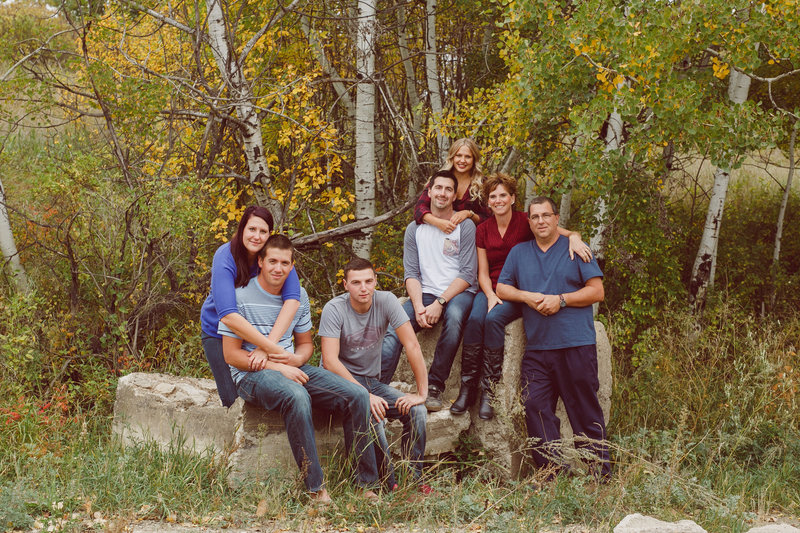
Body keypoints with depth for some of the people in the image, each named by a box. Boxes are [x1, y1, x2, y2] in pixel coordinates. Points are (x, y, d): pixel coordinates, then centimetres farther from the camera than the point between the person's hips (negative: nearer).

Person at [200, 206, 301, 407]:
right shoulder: (225, 257, -26)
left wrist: (270, 342, -43)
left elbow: (293, 299, -30)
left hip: (255, 329, 3)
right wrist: (273, 349, -43)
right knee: (234, 401, -9)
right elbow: (228, 316, -37)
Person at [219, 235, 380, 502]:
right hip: (251, 374, -6)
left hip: (291, 368, 6)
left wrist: (297, 358, -6)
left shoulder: (299, 296, 11)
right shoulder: (241, 297, -7)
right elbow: (231, 354, -9)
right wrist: (277, 367, -18)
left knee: (357, 395, -15)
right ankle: (316, 488, -33)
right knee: (296, 396, -40)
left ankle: (366, 485, -10)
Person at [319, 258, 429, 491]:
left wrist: (422, 393, -18)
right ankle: (390, 485, -18)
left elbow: (412, 345, -11)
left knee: (416, 410, -19)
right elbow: (330, 360, -24)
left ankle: (414, 480, -6)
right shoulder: (334, 310, -16)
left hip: (372, 380, 4)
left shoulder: (386, 301, -8)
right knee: (370, 413, -33)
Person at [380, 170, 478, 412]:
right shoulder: (415, 229, 12)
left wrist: (439, 303, -17)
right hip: (425, 294, 3)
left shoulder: (465, 227, 2)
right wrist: (419, 306, -13)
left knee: (454, 315, -38)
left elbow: (467, 274, -5)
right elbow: (411, 273, 6)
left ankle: (435, 386, -28)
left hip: (458, 293, -3)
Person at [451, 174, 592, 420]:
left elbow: (565, 232, -12)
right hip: (490, 289, 3)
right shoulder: (483, 230, 8)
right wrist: (490, 295, -12)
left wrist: (574, 237, -36)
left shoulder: (525, 222, -2)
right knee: (474, 319, -30)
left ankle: (489, 391, -28)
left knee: (494, 319, -33)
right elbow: (483, 272, 8)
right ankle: (467, 388, -26)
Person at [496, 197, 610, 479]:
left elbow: (597, 291, 0)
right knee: (536, 409, -4)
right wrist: (527, 297, -3)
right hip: (536, 348, 4)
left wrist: (561, 300, -11)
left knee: (586, 413, -2)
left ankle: (601, 475, 4)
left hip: (576, 345, -4)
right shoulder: (519, 253, 18)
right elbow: (502, 288, 16)